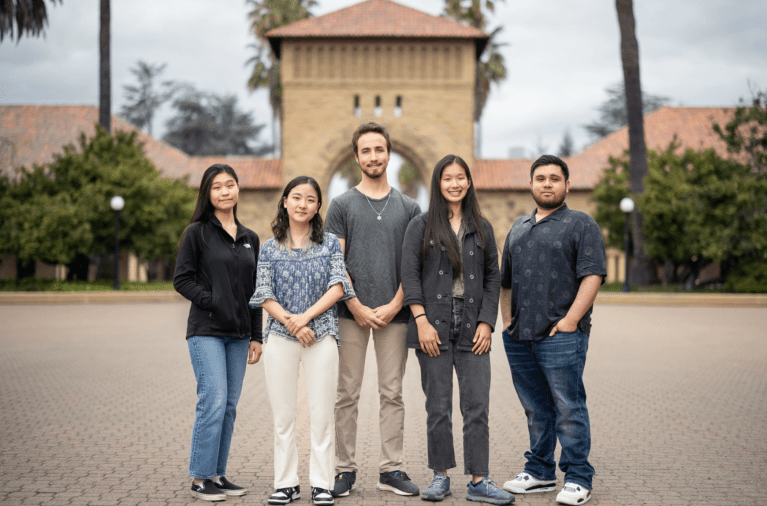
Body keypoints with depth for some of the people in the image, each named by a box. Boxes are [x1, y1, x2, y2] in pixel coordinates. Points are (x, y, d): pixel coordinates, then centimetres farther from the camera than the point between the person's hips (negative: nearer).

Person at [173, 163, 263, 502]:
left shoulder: (250, 239, 15)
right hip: (207, 332, -5)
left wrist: (256, 336, 12)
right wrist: (212, 302, -15)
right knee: (214, 401, -12)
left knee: (229, 406, 6)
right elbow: (182, 279, -5)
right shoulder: (197, 233, 0)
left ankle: (217, 474, 16)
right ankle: (200, 478, -1)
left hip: (238, 334, 5)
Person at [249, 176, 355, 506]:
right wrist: (290, 321, -13)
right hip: (280, 337, 1)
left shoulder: (329, 243, 7)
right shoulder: (270, 248, 8)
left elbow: (338, 286, -3)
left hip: (321, 334, -1)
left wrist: (306, 316, -13)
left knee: (322, 414, 0)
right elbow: (264, 296, 2)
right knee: (283, 415, 4)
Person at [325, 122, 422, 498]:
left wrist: (394, 305, -7)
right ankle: (345, 470, 11)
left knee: (392, 394, 6)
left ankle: (391, 470, 14)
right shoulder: (342, 205, 5)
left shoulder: (408, 208, 11)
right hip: (351, 313, -1)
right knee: (347, 395, 2)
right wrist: (357, 307, -9)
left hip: (394, 314, 2)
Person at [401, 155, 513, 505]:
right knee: (438, 407, 4)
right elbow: (409, 275, -3)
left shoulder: (482, 229, 12)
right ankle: (440, 476, 16)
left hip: (472, 328, 2)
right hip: (434, 325, -2)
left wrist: (486, 322, -1)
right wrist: (422, 321, -12)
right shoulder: (421, 227, 4)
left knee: (477, 406, -2)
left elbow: (492, 278, 10)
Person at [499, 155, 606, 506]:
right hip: (519, 338, 6)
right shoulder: (518, 228, 20)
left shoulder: (581, 225, 1)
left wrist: (570, 321, -16)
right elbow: (505, 280, 25)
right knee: (536, 409, 13)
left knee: (568, 408, -4)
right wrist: (507, 319, 14)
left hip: (561, 336, -6)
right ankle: (539, 472, 23)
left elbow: (593, 276, -10)